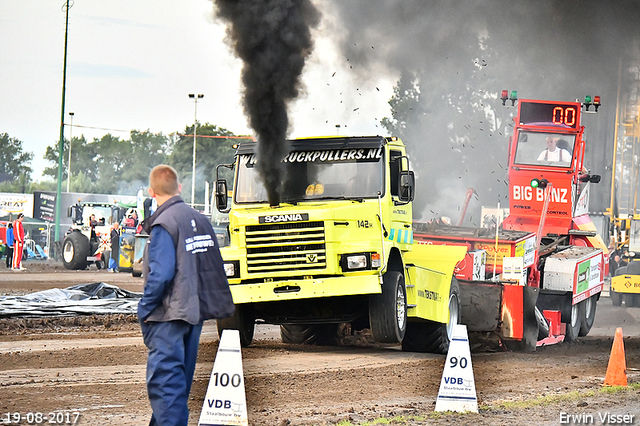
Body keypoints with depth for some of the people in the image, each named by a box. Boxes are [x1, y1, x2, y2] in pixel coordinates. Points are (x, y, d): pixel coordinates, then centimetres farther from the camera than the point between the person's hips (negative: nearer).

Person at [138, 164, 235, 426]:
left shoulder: (163, 224, -15)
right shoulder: (200, 220, 10)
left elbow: (161, 274, -22)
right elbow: (214, 268, 14)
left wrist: (145, 309, -12)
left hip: (168, 316, -8)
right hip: (195, 311, 8)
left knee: (164, 379, -8)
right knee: (180, 378, 17)